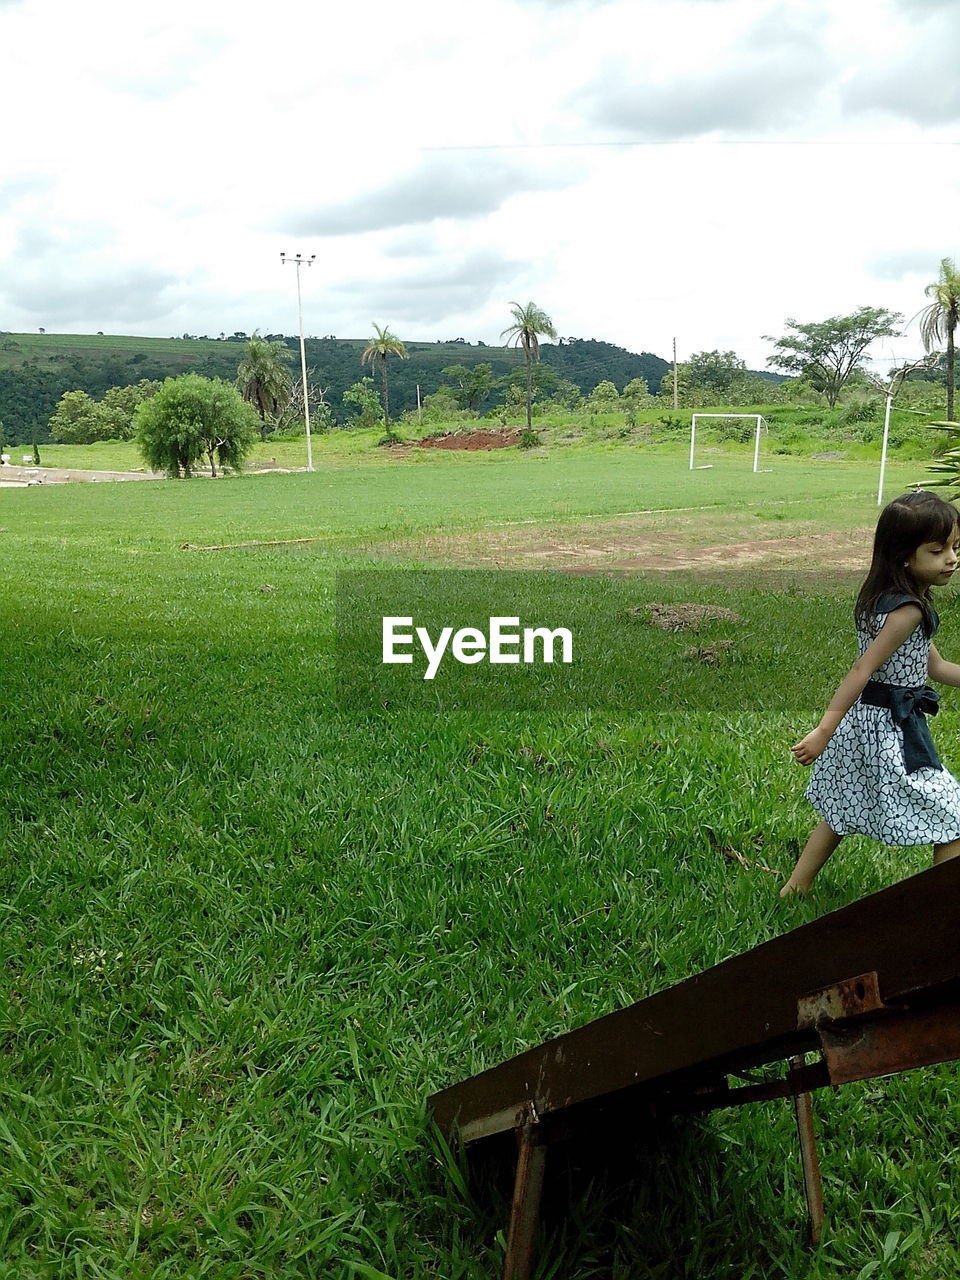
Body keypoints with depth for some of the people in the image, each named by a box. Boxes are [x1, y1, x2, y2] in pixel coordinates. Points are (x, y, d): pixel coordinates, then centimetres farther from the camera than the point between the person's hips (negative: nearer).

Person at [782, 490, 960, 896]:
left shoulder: (884, 598, 8)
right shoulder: (908, 611, -21)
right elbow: (861, 671, -25)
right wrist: (824, 732, -26)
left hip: (863, 722, 10)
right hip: (891, 728, -10)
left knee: (842, 810, 22)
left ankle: (795, 887, 33)